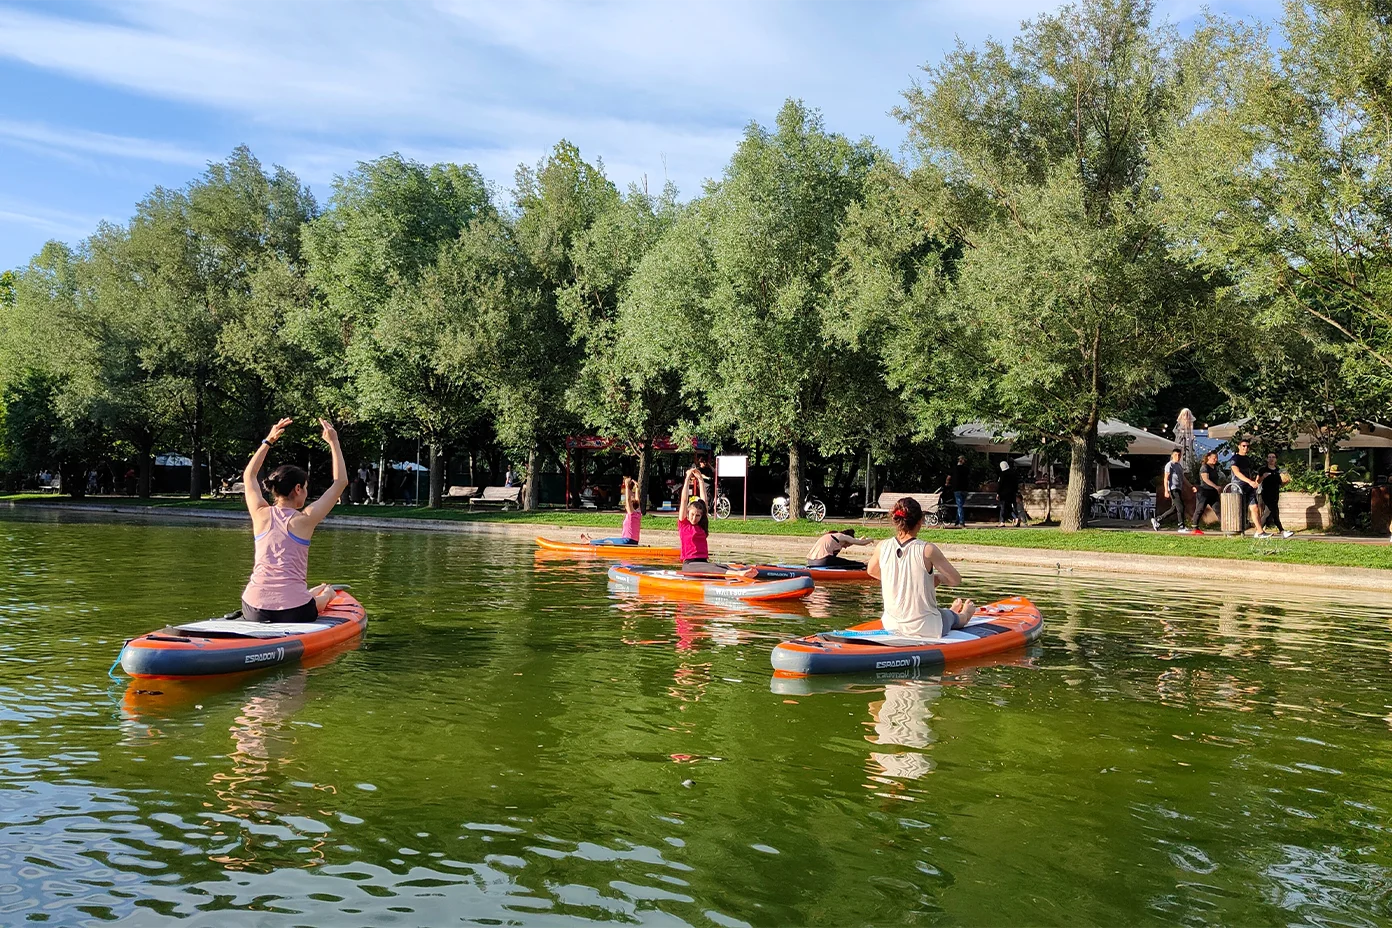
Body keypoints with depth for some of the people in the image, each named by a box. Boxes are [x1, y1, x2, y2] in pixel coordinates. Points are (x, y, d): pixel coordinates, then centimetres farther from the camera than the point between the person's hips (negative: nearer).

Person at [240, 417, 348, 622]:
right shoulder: (304, 520, -4)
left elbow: (248, 476, 27)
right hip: (293, 612, -3)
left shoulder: (261, 515, 5)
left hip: (253, 611, 3)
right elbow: (341, 481, 7)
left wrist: (268, 441, 31)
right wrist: (334, 443, 15)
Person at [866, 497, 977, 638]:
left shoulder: (883, 547, -9)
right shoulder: (928, 550, -20)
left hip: (891, 626, 4)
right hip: (925, 629, -4)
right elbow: (956, 580, -10)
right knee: (953, 616, 34)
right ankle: (963, 616, 66)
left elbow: (872, 571, 12)